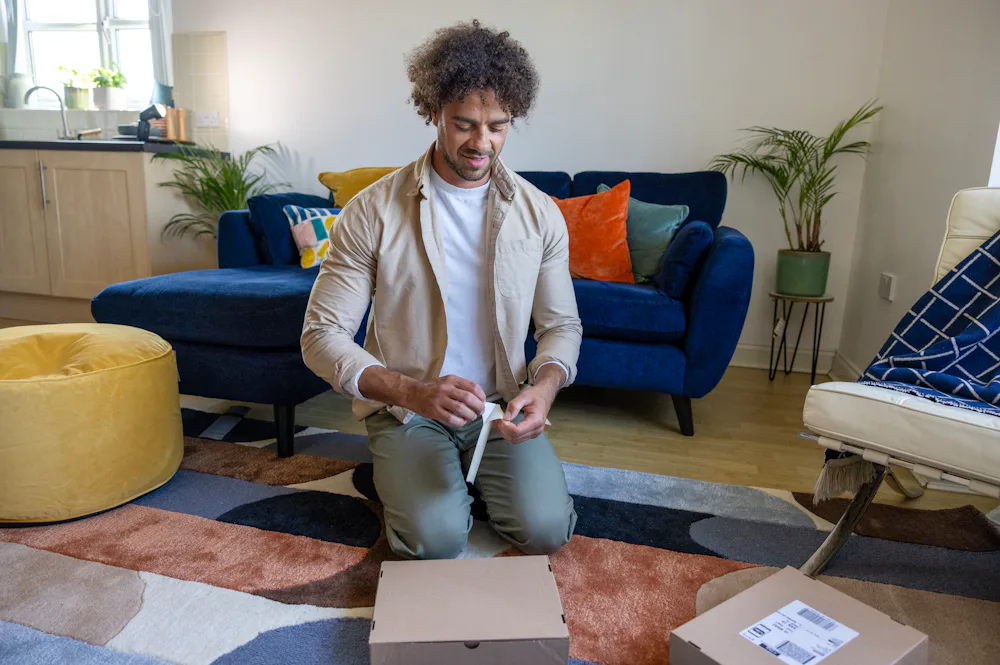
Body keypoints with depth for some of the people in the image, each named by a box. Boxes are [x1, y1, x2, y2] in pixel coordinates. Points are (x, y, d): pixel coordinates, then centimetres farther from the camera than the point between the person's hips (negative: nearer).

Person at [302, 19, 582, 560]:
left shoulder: (540, 213, -2)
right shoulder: (372, 211, -11)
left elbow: (561, 324, 5)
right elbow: (322, 336, -12)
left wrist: (545, 384, -19)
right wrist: (411, 392, -28)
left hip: (502, 405, 3)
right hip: (405, 407, -2)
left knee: (546, 529, -15)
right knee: (438, 537, -21)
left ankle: (473, 472, 17)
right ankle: (397, 473, 14)